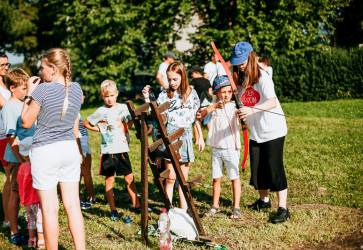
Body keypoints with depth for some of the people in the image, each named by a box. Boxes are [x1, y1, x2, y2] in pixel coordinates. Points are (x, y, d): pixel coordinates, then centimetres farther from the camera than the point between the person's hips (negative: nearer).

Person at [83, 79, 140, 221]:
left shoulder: (123, 108, 3)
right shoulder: (101, 111, -1)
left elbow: (130, 123, 8)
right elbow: (86, 123, 6)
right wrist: (100, 129, -1)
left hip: (122, 149, 2)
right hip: (107, 151, -1)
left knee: (129, 178, 6)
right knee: (109, 180, 4)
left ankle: (136, 205, 15)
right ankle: (113, 210, 11)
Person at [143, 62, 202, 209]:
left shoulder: (191, 93, 7)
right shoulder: (165, 95, 2)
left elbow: (196, 117, 12)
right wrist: (147, 99, -11)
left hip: (185, 137, 2)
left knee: (184, 178, 9)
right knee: (170, 178, -3)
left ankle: (184, 210, 16)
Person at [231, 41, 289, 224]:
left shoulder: (262, 76, -19)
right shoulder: (240, 79, 4)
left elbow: (272, 102, -34)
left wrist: (252, 110, -49)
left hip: (273, 130, -7)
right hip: (255, 132, 7)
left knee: (274, 168, -7)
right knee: (257, 168, 12)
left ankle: (283, 209, -2)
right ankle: (264, 200, 32)